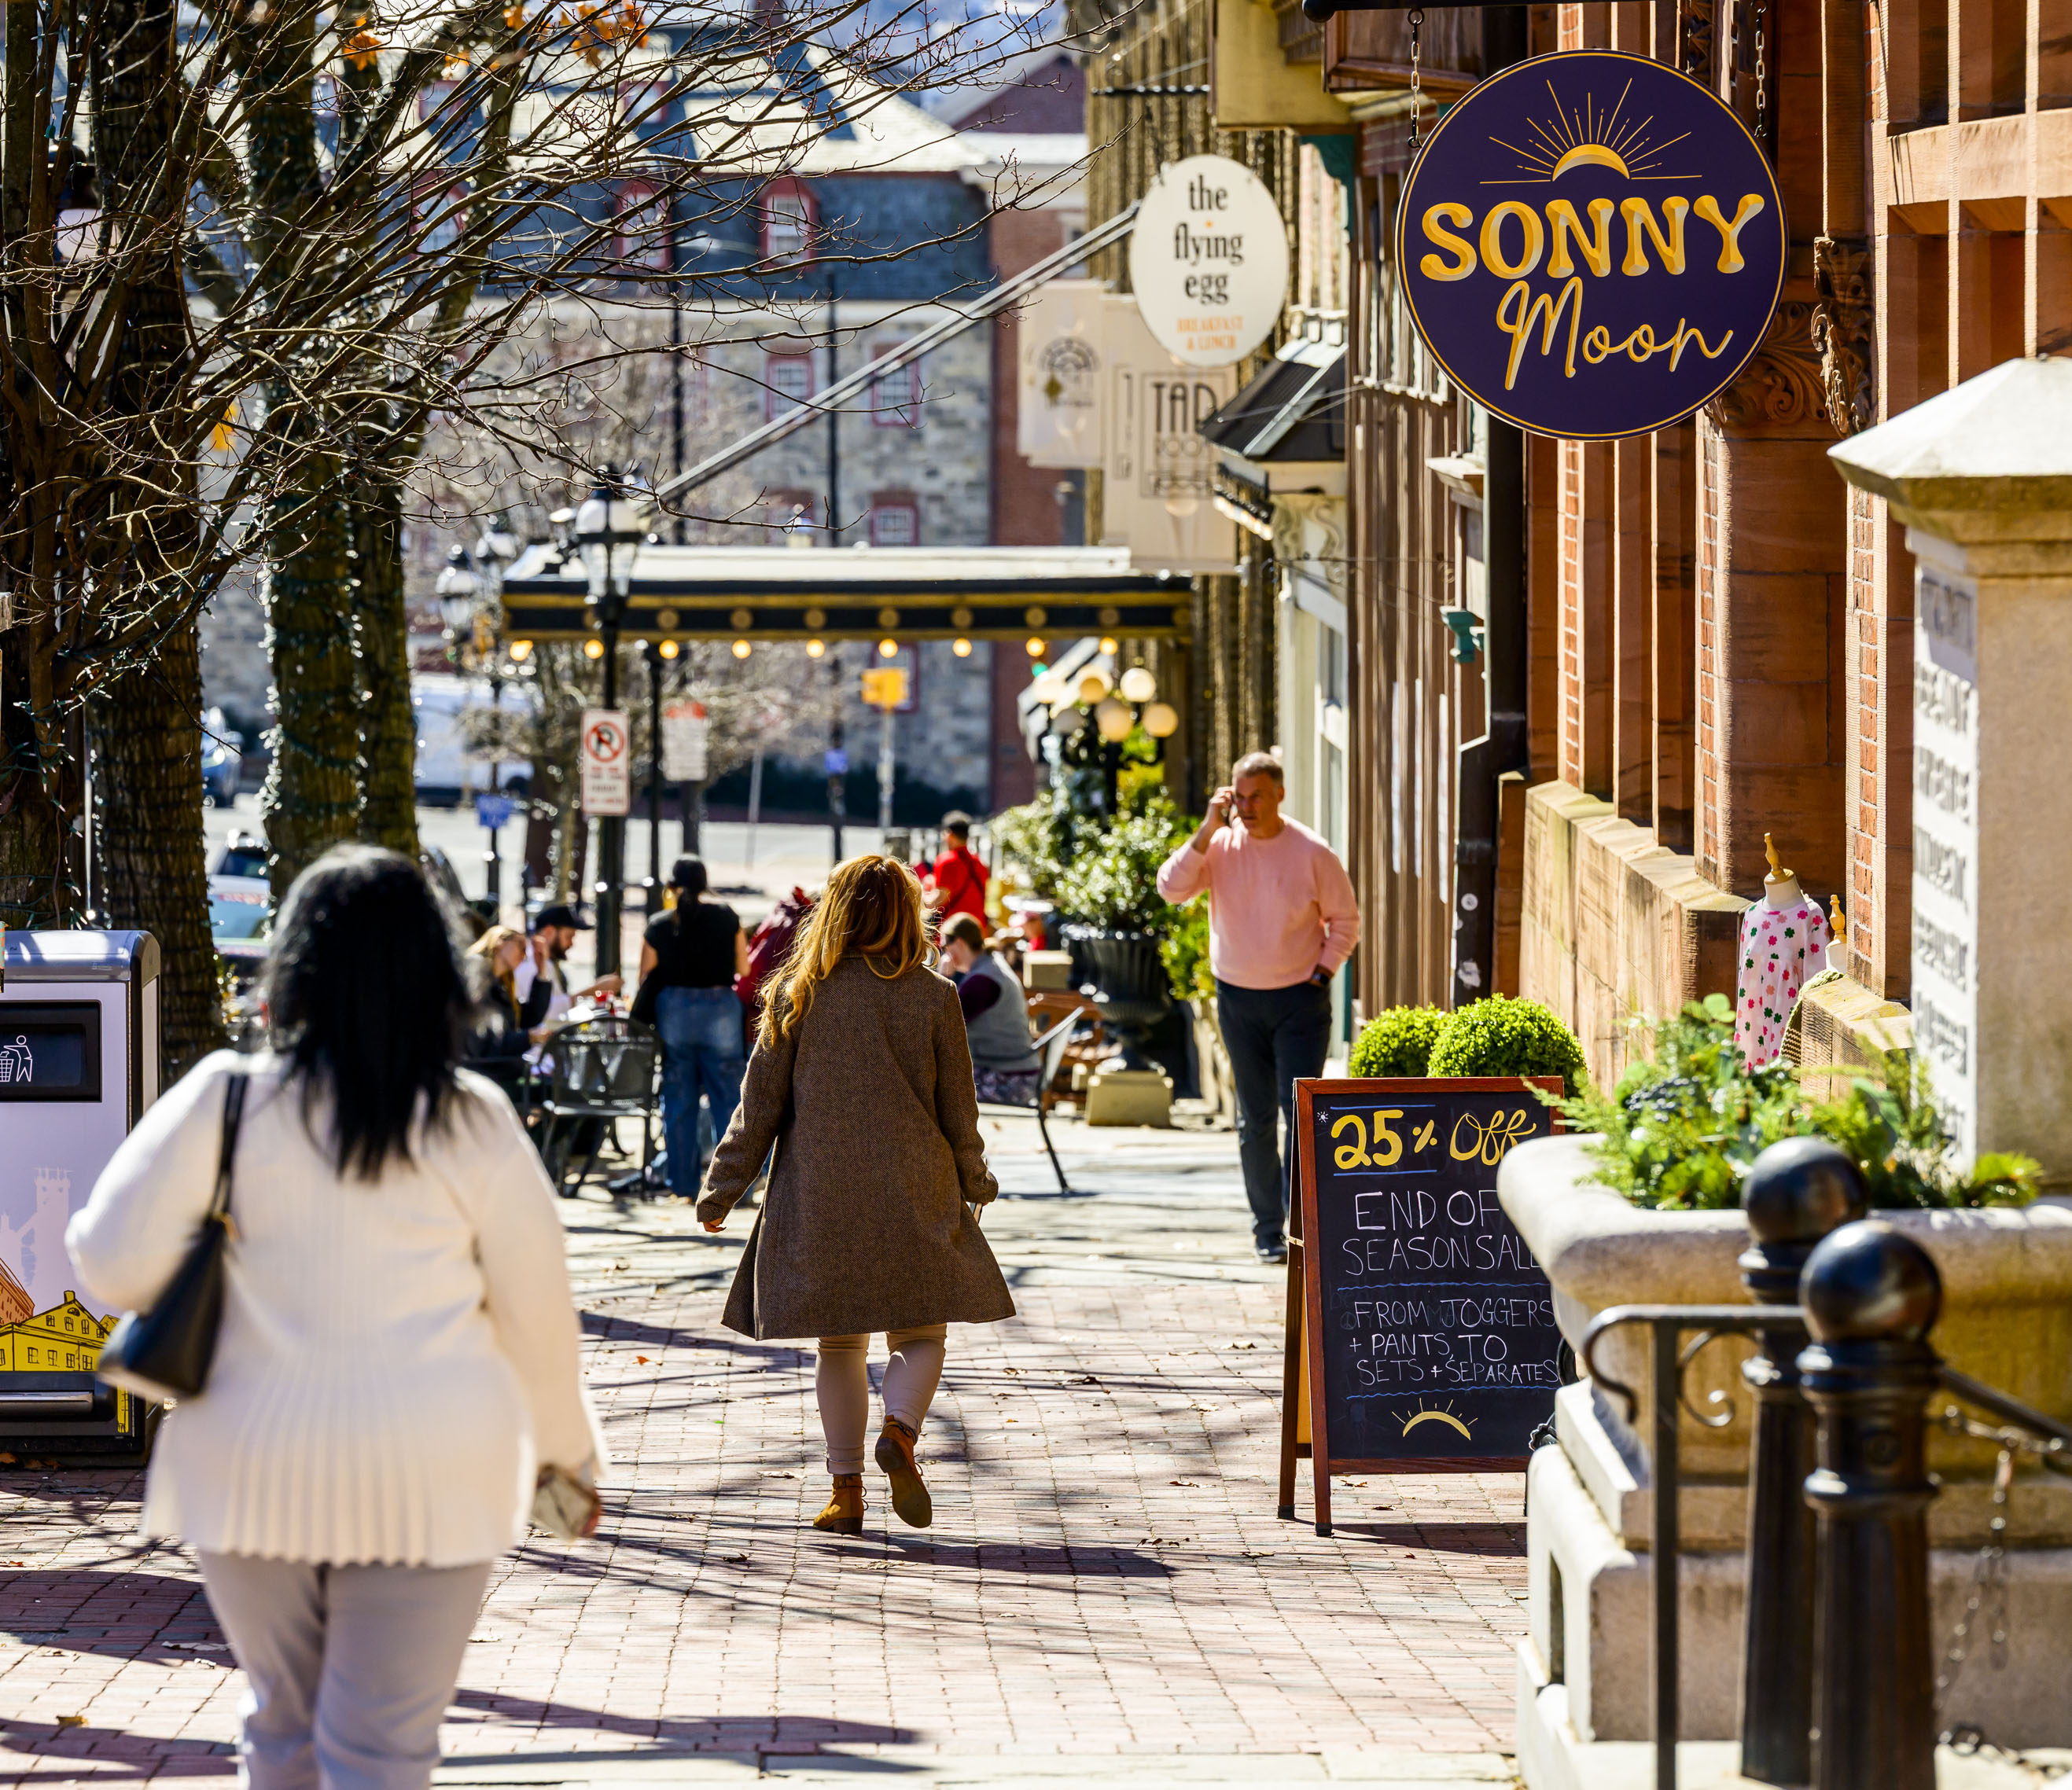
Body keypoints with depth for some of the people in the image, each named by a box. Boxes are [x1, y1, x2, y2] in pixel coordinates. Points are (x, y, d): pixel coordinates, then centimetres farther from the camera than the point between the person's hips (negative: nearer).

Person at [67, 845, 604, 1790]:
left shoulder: (225, 1101, -5)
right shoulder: (472, 1124, -2)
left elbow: (112, 1261, -7)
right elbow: (537, 1311, 5)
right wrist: (568, 1449, 21)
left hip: (254, 1463, 1)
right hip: (427, 1469, -1)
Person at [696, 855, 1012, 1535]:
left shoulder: (797, 995, -2)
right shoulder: (933, 998, -4)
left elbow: (760, 1104, 0)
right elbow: (958, 1109, 3)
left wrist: (721, 1191, 9)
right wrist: (974, 1181, 20)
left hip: (819, 1197, 1)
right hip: (913, 1196, -1)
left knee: (839, 1344, 11)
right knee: (920, 1333, 8)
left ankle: (846, 1488, 7)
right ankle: (900, 1431, -20)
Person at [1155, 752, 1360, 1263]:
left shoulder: (1312, 853, -7)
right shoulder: (1220, 846, -3)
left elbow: (1345, 920, 4)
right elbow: (1172, 889, -17)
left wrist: (1321, 974, -5)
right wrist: (1208, 830, -20)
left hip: (1300, 999, -2)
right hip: (1239, 999, 2)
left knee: (1301, 1110, -12)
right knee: (1255, 1118, 6)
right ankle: (1268, 1229, 14)